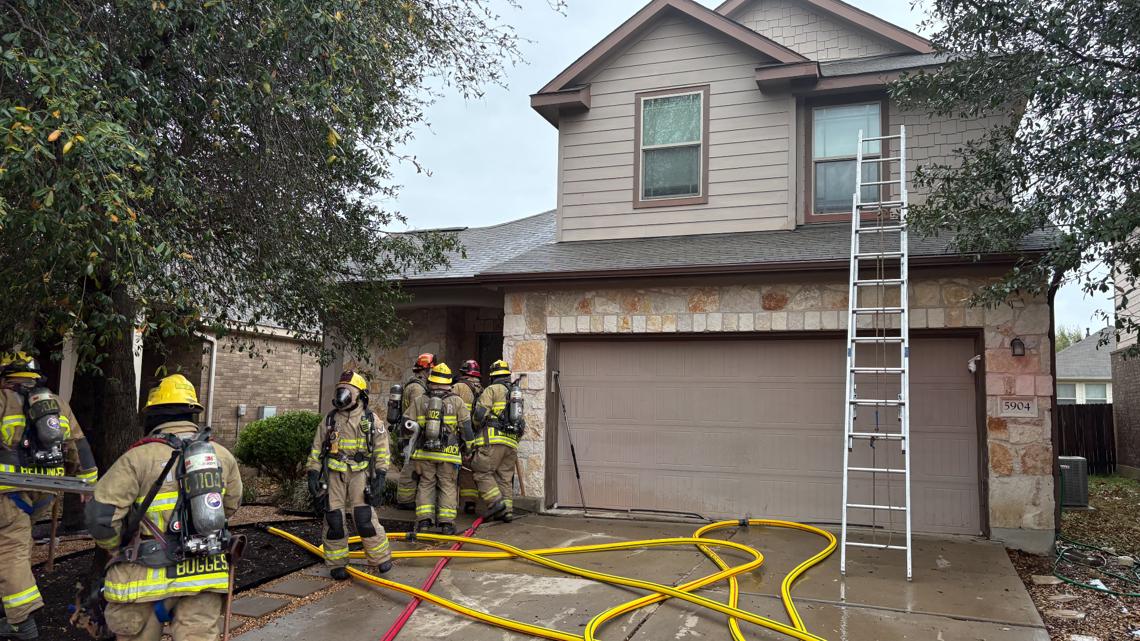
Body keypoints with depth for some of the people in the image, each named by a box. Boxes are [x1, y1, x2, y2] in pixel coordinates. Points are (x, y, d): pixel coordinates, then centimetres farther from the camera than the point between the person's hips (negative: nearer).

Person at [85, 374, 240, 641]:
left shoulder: (139, 458, -9)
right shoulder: (222, 455, 5)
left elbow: (100, 516, -12)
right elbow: (232, 505, 19)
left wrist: (117, 549, 7)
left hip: (149, 577, -2)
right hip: (204, 577, 3)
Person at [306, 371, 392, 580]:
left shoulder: (371, 420, 1)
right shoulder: (330, 420, 8)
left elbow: (381, 449, 0)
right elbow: (317, 448, 10)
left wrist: (380, 474, -6)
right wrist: (313, 473, 3)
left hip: (360, 473, -3)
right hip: (334, 474, 3)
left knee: (365, 517, -9)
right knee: (333, 518, 1)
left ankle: (381, 557, 7)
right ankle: (337, 563, 15)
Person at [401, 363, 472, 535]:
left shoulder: (419, 401, 3)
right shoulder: (457, 401, 0)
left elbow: (407, 422, 2)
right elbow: (466, 427, 0)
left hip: (424, 452, 1)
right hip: (448, 453, -1)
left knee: (425, 484, 11)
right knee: (447, 486, 7)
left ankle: (423, 520, 4)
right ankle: (446, 522, 3)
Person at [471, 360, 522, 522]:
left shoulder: (492, 390, 0)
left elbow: (480, 413, -9)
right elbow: (521, 422, 23)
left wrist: (477, 428, 8)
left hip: (493, 439, -7)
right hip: (512, 442, 7)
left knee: (482, 472, -2)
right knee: (505, 477, 10)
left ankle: (496, 502, -15)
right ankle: (507, 510, 6)